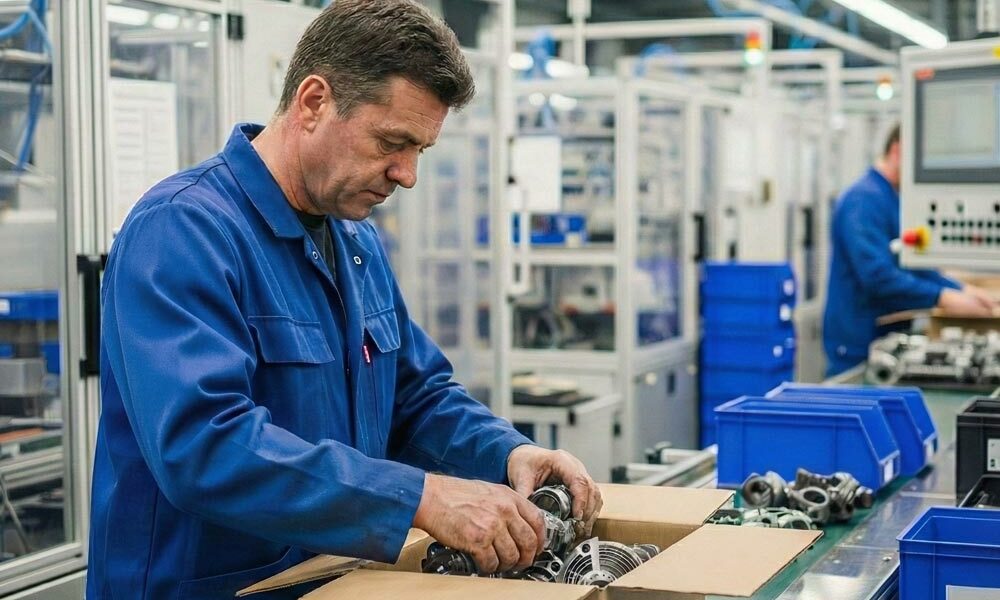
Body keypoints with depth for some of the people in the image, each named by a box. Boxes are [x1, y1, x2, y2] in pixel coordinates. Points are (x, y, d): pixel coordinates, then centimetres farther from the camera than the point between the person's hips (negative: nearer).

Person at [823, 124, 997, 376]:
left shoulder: (895, 201, 15)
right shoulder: (864, 200, -17)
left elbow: (913, 267, 18)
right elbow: (878, 275, -28)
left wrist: (961, 290, 3)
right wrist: (943, 298, -30)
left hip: (887, 340, 10)